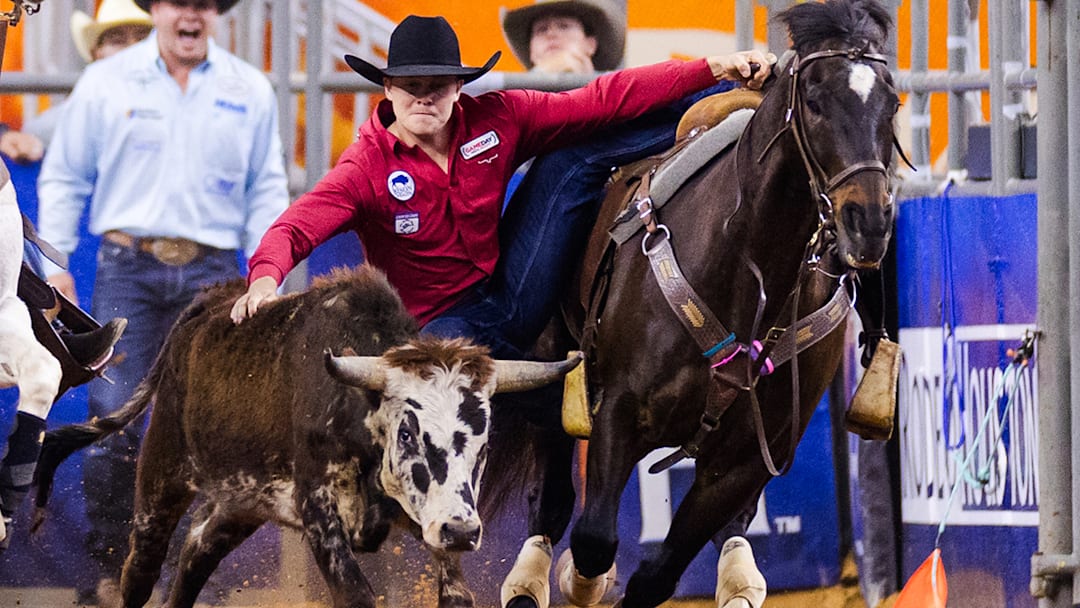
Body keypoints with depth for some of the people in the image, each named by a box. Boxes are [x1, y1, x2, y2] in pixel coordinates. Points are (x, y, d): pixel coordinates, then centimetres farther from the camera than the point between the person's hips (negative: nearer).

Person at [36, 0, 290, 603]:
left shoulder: (251, 91, 10)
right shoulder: (105, 82, 6)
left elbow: (267, 191, 15)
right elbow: (64, 179, 10)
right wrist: (54, 264, 3)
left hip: (211, 275, 1)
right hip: (127, 265, -1)